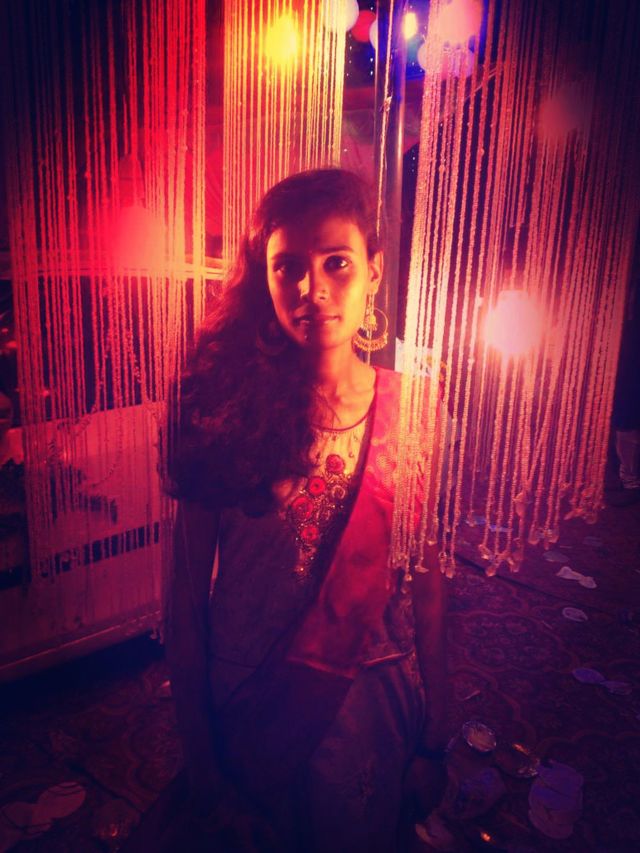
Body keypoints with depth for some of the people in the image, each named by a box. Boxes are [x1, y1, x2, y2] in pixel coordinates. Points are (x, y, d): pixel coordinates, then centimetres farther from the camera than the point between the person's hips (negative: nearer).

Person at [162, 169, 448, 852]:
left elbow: (427, 580, -4)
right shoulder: (225, 406, -14)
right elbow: (187, 591, -11)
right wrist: (201, 768, -7)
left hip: (368, 702, 2)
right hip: (246, 703, -1)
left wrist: (433, 743, 1)